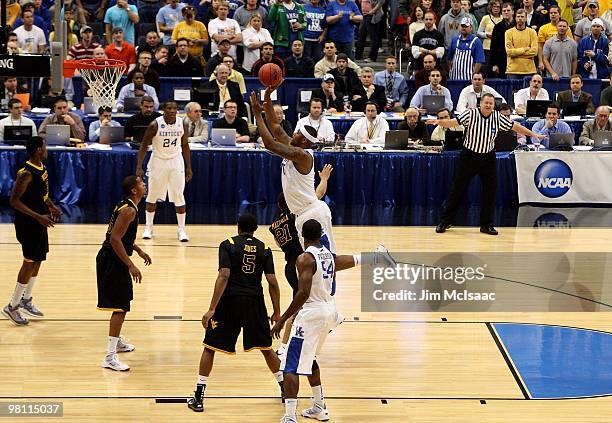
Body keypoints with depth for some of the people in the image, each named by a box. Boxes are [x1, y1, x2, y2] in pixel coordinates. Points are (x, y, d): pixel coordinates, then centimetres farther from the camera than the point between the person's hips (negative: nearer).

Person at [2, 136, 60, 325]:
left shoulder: (42, 168, 5)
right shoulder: (26, 173, -24)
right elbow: (14, 201, -25)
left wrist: (51, 206, 8)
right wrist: (39, 217, -27)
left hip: (39, 221, 9)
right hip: (28, 223, -9)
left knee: (37, 260, 17)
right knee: (30, 262, -4)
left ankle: (26, 300, 31)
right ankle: (12, 307, 5)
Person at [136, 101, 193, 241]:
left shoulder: (183, 124, -8)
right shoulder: (155, 125, -17)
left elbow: (185, 145, 6)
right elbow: (144, 145, -8)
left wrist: (188, 167, 5)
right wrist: (139, 167, -12)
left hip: (176, 162, 1)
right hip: (158, 161, -1)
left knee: (179, 197, -1)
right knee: (152, 197, 7)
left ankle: (182, 230, 6)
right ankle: (149, 227, 20)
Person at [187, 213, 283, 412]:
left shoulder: (228, 245, -1)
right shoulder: (264, 248, 7)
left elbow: (224, 276, -13)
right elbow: (272, 282, 2)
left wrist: (212, 309, -15)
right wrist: (277, 312, 11)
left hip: (230, 300, -2)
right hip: (255, 301, 3)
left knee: (210, 347, 7)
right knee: (265, 348, 19)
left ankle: (198, 397, 3)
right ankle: (285, 390, 24)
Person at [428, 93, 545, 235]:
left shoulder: (498, 117, -3)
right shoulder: (470, 114, -13)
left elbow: (514, 126, 6)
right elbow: (453, 122, -23)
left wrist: (533, 134, 4)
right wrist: (439, 121, -41)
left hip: (488, 158, 3)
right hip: (469, 156, -3)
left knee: (491, 190, 1)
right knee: (458, 189, 0)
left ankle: (486, 224, 14)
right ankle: (445, 221, 12)